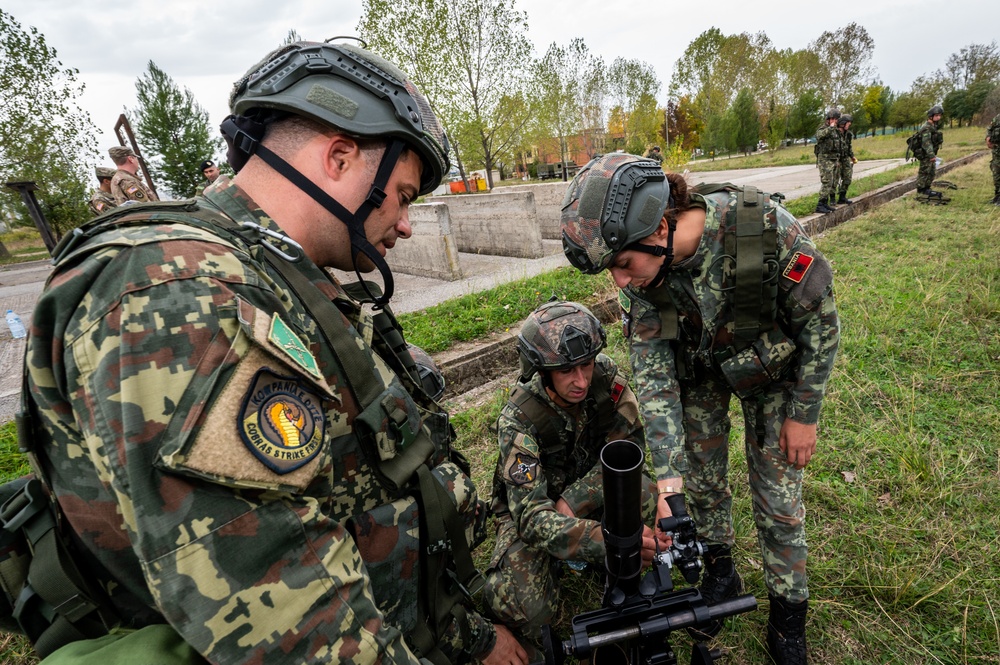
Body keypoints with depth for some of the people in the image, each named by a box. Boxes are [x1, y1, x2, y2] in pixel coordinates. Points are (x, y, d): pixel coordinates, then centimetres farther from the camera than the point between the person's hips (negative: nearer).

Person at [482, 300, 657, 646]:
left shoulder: (605, 376, -22)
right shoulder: (518, 419, -32)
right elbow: (532, 517, -37)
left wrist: (572, 503, -25)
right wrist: (609, 539, -53)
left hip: (589, 486, 3)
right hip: (530, 502, -3)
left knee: (654, 500, -27)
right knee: (521, 607, -26)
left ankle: (615, 570, 4)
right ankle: (553, 565, 9)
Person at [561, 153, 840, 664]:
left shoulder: (767, 229, -37)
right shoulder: (640, 275, -27)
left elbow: (821, 322, -19)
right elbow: (652, 373, -21)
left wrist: (804, 413, -10)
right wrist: (668, 478, -25)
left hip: (770, 364, -2)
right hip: (696, 367, 3)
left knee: (777, 496, 5)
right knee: (701, 476, 12)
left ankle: (788, 613, 30)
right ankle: (720, 571, 41)